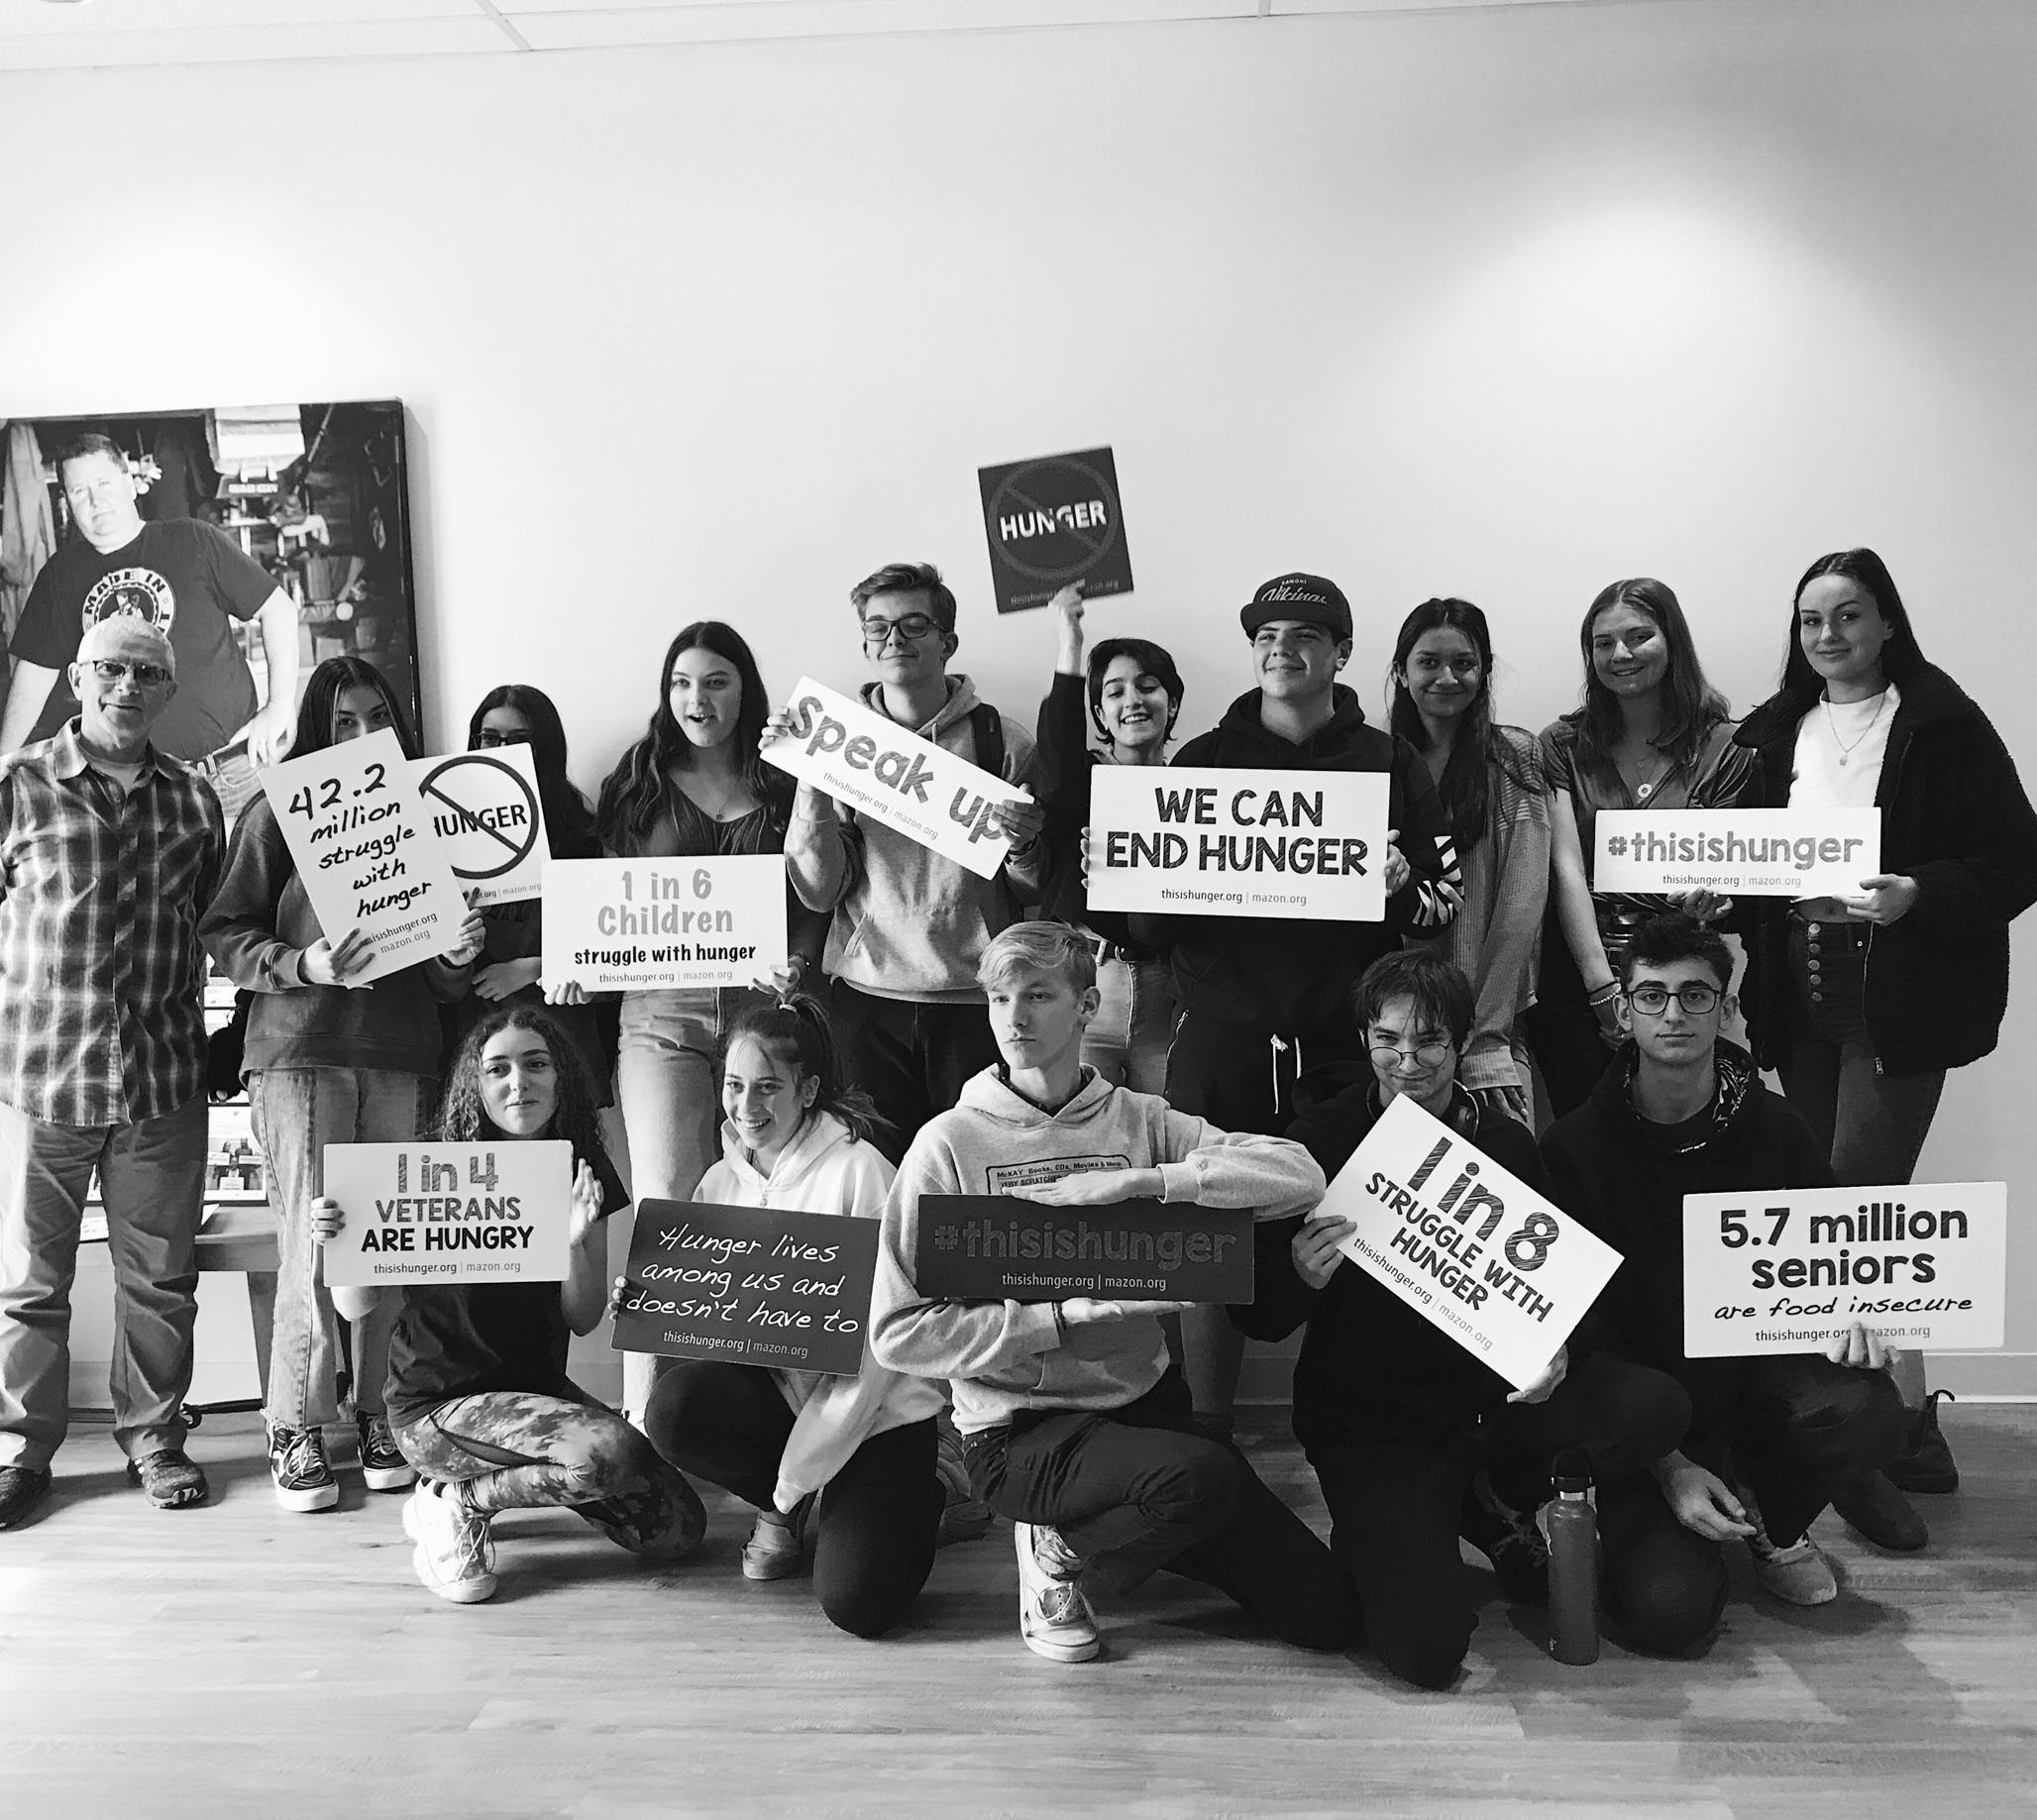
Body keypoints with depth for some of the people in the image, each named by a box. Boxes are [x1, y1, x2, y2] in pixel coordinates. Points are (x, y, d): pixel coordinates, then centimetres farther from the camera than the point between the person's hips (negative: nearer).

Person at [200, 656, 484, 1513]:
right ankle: (296, 1428, 8)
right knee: (312, 1244, -4)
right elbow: (226, 935, 0)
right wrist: (302, 965, -15)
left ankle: (376, 1414, 13)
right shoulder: (277, 814, 3)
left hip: (402, 1056, 3)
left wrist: (457, 956, -5)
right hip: (300, 1050, -3)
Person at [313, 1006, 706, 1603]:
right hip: (436, 1405, -5)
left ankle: (512, 1477, 12)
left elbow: (584, 1320, -2)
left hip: (539, 1386, 6)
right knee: (613, 1453, -30)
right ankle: (454, 1504, -5)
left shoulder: (583, 1175, -1)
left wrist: (576, 1244, -21)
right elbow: (359, 1307, -7)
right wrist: (339, 1242, -28)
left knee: (675, 1530, -6)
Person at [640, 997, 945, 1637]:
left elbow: (874, 1343, -14)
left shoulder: (858, 1171, -11)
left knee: (857, 1601, -24)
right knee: (675, 1405, -28)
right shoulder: (720, 1182, 7)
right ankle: (788, 1509, 3)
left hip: (878, 1412, -5)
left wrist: (796, 1476, -14)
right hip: (769, 1388, 5)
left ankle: (910, 1503, 12)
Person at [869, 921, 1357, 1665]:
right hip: (1020, 1432, -4)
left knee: (1326, 1615, 2)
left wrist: (1135, 1182, -22)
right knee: (1208, 1475, -33)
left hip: (1144, 1402, 4)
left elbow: (1299, 1176, -13)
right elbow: (898, 1332, -12)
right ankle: (1059, 1548, -2)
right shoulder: (951, 1143, -8)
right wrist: (1063, 1316, -19)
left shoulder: (1139, 1120, 1)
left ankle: (1139, 1529, 22)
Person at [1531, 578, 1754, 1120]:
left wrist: (1708, 898, -22)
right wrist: (1604, 988, -13)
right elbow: (1566, 868, -4)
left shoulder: (1723, 748, 4)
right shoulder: (1564, 745, 5)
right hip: (1576, 982, 1)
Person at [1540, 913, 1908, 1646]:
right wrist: (1667, 1467, -15)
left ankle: (1772, 1524, 4)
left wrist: (1851, 1316, -15)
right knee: (1668, 1613, -23)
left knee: (1865, 1410, -31)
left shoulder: (1775, 1130, -2)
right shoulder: (1574, 1147, -10)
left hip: (1758, 1368, 3)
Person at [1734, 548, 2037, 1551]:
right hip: (1802, 1002, 5)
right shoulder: (1771, 733, 12)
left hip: (1898, 1004, -5)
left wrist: (1917, 896, -20)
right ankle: (1906, 1429, 21)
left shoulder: (1943, 724, -3)